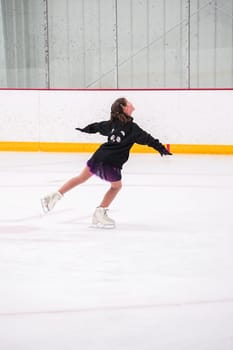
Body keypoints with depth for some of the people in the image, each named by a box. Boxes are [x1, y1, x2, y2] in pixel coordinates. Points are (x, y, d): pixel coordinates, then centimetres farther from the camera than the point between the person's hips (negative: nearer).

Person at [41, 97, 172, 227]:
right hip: (112, 164, -5)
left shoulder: (112, 123, 12)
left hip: (99, 157, 5)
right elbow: (147, 138, -12)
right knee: (116, 186, 21)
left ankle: (55, 196, 21)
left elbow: (97, 126, 27)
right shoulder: (132, 128, -6)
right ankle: (100, 213, 18)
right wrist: (161, 148, -9)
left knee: (82, 178, 23)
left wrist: (85, 129, 44)